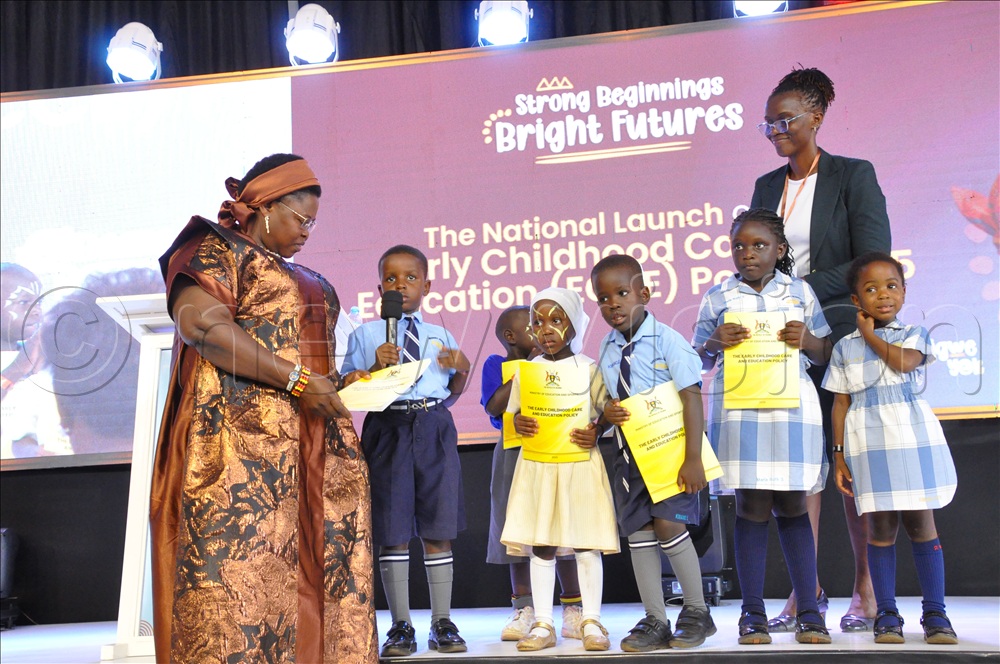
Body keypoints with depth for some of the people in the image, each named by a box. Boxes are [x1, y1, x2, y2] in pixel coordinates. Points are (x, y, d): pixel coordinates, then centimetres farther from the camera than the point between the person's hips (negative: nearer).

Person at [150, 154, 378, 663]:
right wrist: (295, 379, -18)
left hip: (311, 446, 8)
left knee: (317, 563, 2)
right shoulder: (215, 251, 1)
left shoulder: (297, 277, 26)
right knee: (237, 565, -11)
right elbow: (202, 324, -16)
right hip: (242, 436, -8)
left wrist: (342, 383, 11)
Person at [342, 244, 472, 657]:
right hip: (388, 429, -2)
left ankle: (442, 624, 13)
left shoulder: (441, 336, 17)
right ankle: (401, 627, 11)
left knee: (439, 529, 3)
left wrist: (462, 370, 1)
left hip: (435, 429, 2)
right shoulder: (365, 335, 8)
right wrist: (376, 366, -13)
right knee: (393, 532, 1)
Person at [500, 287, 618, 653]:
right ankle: (543, 624, 14)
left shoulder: (590, 368, 0)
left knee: (586, 544, 3)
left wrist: (596, 433, -16)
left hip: (581, 463, -2)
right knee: (540, 546, 5)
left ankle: (591, 622, 15)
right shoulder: (525, 371, 7)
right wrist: (518, 423, -10)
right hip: (537, 466, 2)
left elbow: (606, 412, 2)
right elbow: (515, 413, 11)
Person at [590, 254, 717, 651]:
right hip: (630, 452, 6)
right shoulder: (608, 349, 5)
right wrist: (607, 412, -9)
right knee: (638, 532, 4)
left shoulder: (667, 341, -12)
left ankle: (697, 611, 7)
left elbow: (692, 398, -15)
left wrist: (693, 459, -20)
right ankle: (655, 621, 14)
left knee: (668, 524, -14)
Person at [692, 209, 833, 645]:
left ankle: (808, 610, 14)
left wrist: (806, 340, -8)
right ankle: (753, 613, 9)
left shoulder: (800, 291, 9)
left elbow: (824, 355, 13)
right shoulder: (717, 297, 7)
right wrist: (715, 342, -11)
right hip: (739, 409, -1)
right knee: (752, 507, 0)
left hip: (792, 407, 1)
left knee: (792, 506, 6)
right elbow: (699, 360, 9)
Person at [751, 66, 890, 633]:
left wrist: (803, 289, -15)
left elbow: (874, 262, -9)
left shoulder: (854, 176, -1)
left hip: (842, 337, -4)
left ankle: (867, 590, 7)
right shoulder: (767, 187, 15)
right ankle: (806, 587, 8)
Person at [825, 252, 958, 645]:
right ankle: (887, 615, 9)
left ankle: (935, 614, 8)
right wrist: (839, 455, 2)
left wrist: (870, 333, -2)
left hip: (914, 439, 0)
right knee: (881, 528, 2)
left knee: (922, 525, 1)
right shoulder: (845, 348, 9)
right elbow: (840, 404, 7)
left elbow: (903, 362, -16)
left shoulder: (914, 334, 7)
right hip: (869, 446, 1)